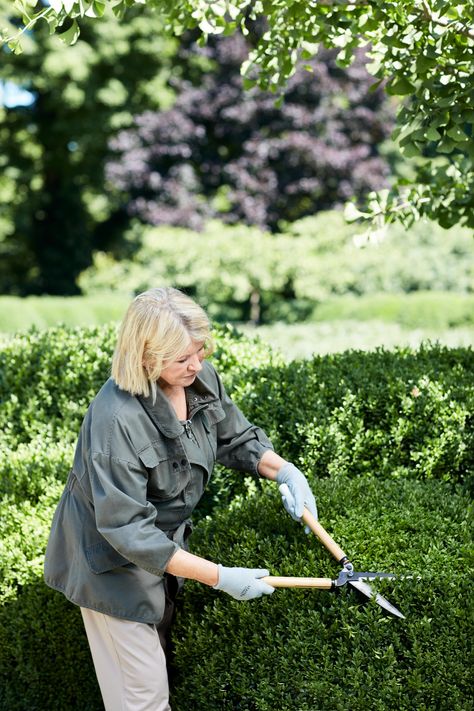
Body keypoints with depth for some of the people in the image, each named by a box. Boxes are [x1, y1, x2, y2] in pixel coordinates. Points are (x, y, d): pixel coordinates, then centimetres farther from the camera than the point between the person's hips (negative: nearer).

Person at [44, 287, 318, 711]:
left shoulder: (201, 377, -14)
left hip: (167, 538, 7)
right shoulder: (116, 419, -37)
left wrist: (286, 472, -14)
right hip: (114, 558, -7)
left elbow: (237, 438, 6)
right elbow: (127, 529, -35)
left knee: (159, 656, 26)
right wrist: (219, 577, -34)